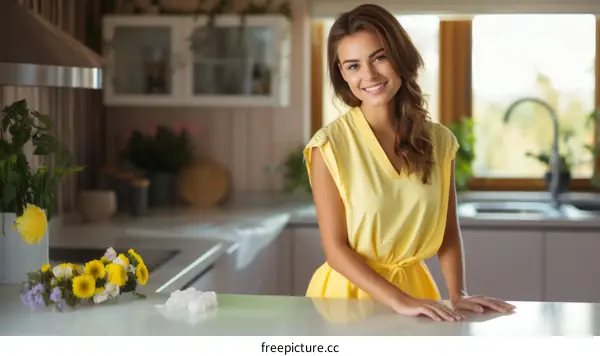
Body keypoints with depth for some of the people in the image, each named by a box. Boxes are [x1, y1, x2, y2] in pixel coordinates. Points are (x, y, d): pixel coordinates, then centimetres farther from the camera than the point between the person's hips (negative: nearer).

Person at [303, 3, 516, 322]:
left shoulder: (438, 140, 0)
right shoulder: (329, 145, -11)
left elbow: (448, 232, 6)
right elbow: (335, 248, -12)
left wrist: (457, 295, -7)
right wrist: (398, 301, -20)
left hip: (415, 285, 3)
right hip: (349, 289, -2)